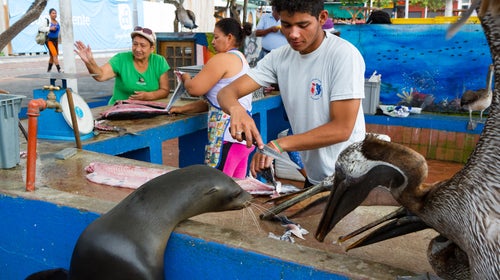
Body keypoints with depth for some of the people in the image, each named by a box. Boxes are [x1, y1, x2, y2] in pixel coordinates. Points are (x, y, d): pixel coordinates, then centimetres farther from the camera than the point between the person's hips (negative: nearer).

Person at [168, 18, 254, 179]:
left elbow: (194, 89, -9)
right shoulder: (240, 59, 24)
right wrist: (184, 109, 20)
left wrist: (186, 78, 13)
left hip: (227, 136, -10)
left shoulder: (222, 59, -8)